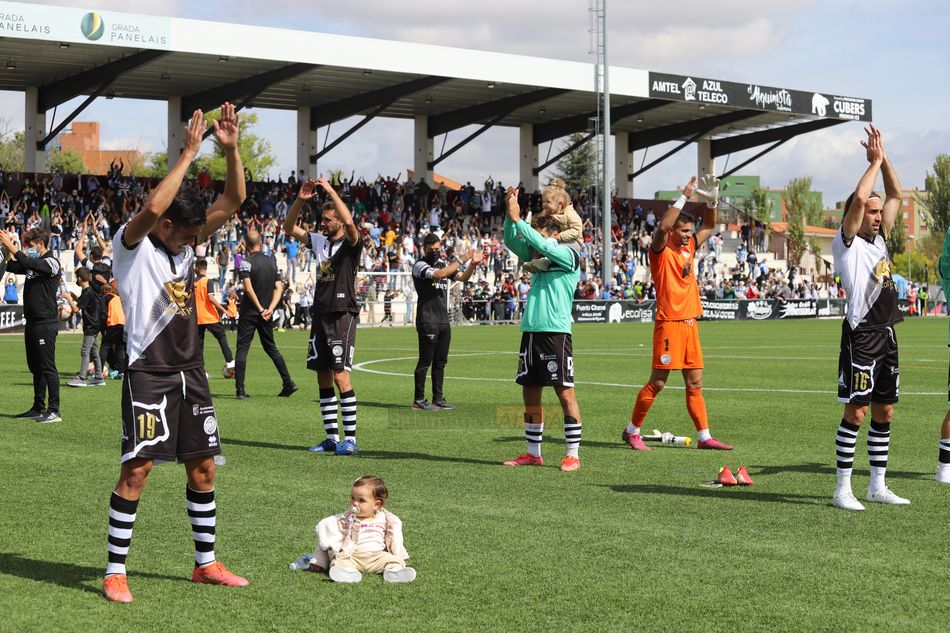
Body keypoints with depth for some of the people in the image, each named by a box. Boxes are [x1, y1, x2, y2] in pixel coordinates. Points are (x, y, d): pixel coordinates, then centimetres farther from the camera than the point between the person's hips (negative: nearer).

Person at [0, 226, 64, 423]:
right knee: (35, 368, 13)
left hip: (46, 324, -9)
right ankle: (38, 408, 20)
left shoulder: (52, 263, -11)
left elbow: (28, 264, -26)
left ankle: (54, 410, -8)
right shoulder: (33, 263, 16)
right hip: (32, 323, 9)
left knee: (47, 367, -9)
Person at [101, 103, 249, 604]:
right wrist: (188, 154, -26)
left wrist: (230, 148, -8)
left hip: (190, 372, 7)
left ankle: (206, 564, 21)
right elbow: (151, 207, -30)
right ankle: (115, 572, 1)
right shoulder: (131, 244, -8)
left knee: (202, 467, 10)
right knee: (137, 470, -8)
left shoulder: (185, 243, 10)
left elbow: (233, 201, 5)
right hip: (149, 371, -7)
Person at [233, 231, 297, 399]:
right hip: (266, 314, 5)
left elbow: (248, 288, -19)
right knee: (271, 348, 17)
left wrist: (260, 309, -15)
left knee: (242, 349, -1)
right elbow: (279, 288, 3)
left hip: (249, 313, -5)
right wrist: (269, 309, -4)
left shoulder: (246, 262, -10)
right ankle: (289, 384, 14)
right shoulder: (272, 262, 7)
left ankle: (240, 390, -6)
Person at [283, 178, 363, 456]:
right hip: (320, 315, 7)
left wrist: (331, 190, -19)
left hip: (342, 316, -7)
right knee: (323, 377, 8)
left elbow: (349, 222, -25)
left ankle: (350, 438, -7)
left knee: (341, 376, -12)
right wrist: (300, 200, 0)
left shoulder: (350, 243, -5)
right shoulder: (319, 241, 14)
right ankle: (332, 437, 14)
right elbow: (289, 228, 13)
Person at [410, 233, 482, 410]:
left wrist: (473, 264, -3)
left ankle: (438, 398, 14)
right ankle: (418, 400, 0)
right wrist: (460, 260, -20)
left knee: (441, 361, 9)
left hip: (444, 320, 7)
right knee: (425, 361, -5)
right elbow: (439, 274, -23)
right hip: (427, 320, -7)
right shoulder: (420, 265, -6)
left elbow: (463, 277, 15)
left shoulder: (443, 264, 16)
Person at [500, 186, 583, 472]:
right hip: (531, 331, 8)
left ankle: (573, 454, 0)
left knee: (565, 392, -4)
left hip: (556, 331, -8)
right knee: (530, 393, 9)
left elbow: (542, 245, -17)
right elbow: (513, 242, 12)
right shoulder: (538, 257, 17)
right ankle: (533, 453, 18)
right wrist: (510, 214, -2)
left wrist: (518, 219, -14)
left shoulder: (569, 256, -4)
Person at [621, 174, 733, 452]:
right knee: (657, 382, -4)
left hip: (690, 323, 7)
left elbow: (709, 226, 23)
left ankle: (704, 437, 10)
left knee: (695, 383, 8)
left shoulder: (689, 248, 13)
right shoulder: (660, 251, -8)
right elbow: (663, 226, -27)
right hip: (669, 323, -7)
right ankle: (632, 431, 7)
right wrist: (684, 196, -24)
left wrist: (712, 199, 6)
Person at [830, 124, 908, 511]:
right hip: (861, 335, -8)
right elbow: (859, 197, -20)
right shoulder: (847, 243, -5)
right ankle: (842, 490, -3)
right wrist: (875, 161, -8)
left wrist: (883, 158, 10)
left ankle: (878, 486, 17)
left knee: (884, 412, 10)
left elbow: (895, 196, 20)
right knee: (856, 412, -7)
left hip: (886, 335, 8)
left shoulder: (879, 239, 16)